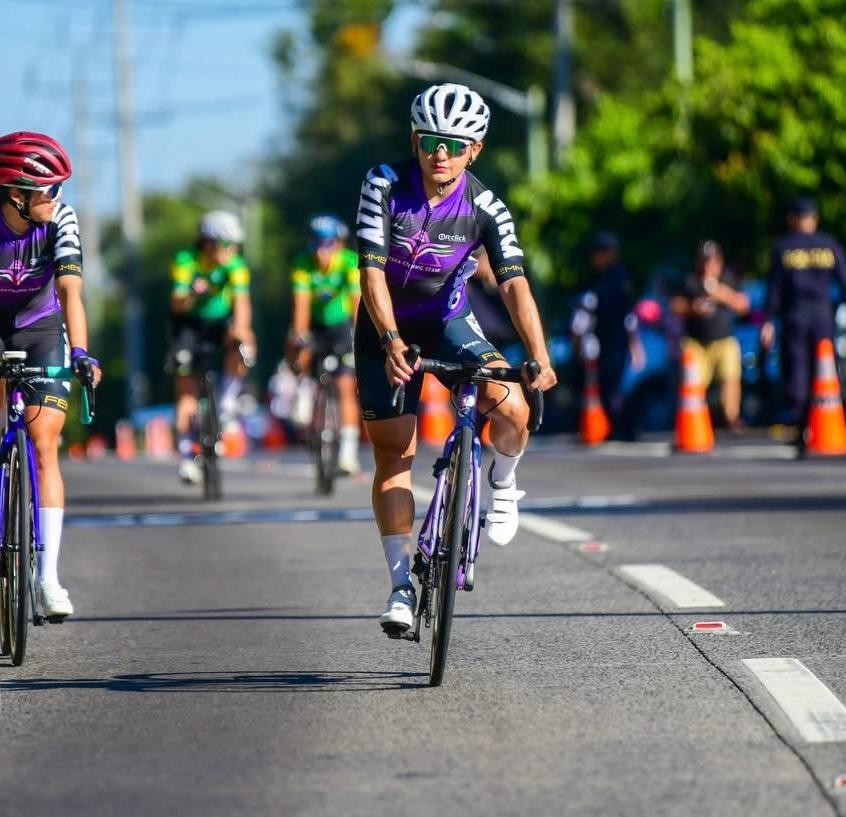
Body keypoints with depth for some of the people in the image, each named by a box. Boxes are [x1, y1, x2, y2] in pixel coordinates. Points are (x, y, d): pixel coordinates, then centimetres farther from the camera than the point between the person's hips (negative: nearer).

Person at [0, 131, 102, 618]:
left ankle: (49, 577, -14)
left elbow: (70, 290, -31)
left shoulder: (61, 220, -23)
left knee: (44, 448, -11)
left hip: (40, 330, 0)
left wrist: (80, 353, -45)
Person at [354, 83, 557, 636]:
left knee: (512, 408, -25)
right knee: (393, 455, -2)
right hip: (385, 327, 0)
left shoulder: (486, 208, -18)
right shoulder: (385, 186, -21)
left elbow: (515, 283, -26)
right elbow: (372, 271, -26)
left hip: (449, 321, 0)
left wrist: (539, 356, -40)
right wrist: (392, 342, -40)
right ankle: (402, 583, 6)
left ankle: (503, 482, 7)